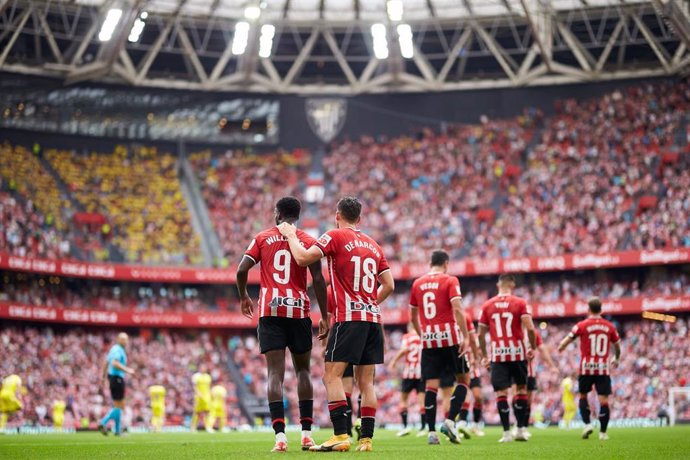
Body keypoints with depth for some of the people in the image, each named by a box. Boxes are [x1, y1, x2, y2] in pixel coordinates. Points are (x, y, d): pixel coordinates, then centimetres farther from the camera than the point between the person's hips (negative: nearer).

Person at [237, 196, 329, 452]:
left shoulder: (263, 238, 7)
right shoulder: (308, 242, 4)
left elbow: (242, 270, 0)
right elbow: (318, 280, -3)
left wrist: (243, 297, 18)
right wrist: (324, 316, 3)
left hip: (270, 311, 0)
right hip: (299, 311, 0)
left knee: (275, 373, -3)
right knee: (303, 370, 14)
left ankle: (280, 434, -14)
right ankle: (306, 433, 9)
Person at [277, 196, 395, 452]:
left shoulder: (335, 236, -2)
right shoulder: (374, 246, 17)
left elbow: (303, 259, -11)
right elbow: (389, 285, 16)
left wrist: (290, 235, 5)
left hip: (349, 318, -6)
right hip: (373, 318, 6)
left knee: (332, 376, -7)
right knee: (366, 381, 7)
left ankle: (341, 435, -18)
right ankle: (366, 439, 4)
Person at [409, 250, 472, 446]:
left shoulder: (417, 283, 11)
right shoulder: (450, 281, -1)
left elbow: (413, 316, 17)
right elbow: (457, 308, -14)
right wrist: (466, 337, -14)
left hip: (428, 341, 4)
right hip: (449, 337, -4)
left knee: (431, 385, 2)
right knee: (463, 379, 10)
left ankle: (431, 432, -3)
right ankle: (449, 421, -6)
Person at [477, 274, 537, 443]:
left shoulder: (487, 305, 4)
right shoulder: (520, 303, -1)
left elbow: (481, 334, 5)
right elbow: (530, 328, -11)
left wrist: (484, 356, 15)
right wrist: (532, 348, 4)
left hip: (497, 354, 0)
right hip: (517, 353, 0)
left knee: (501, 393, 1)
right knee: (521, 389, 13)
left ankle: (506, 433, -4)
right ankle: (521, 430, 13)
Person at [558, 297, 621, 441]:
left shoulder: (582, 326, -3)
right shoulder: (609, 327, 4)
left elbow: (566, 340, 3)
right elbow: (617, 346, 16)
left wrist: (561, 347, 26)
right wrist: (616, 359, 36)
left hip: (586, 368, -1)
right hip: (604, 368, 1)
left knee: (583, 396, 16)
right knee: (604, 400, 0)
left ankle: (587, 424, 1)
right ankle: (603, 432, -1)